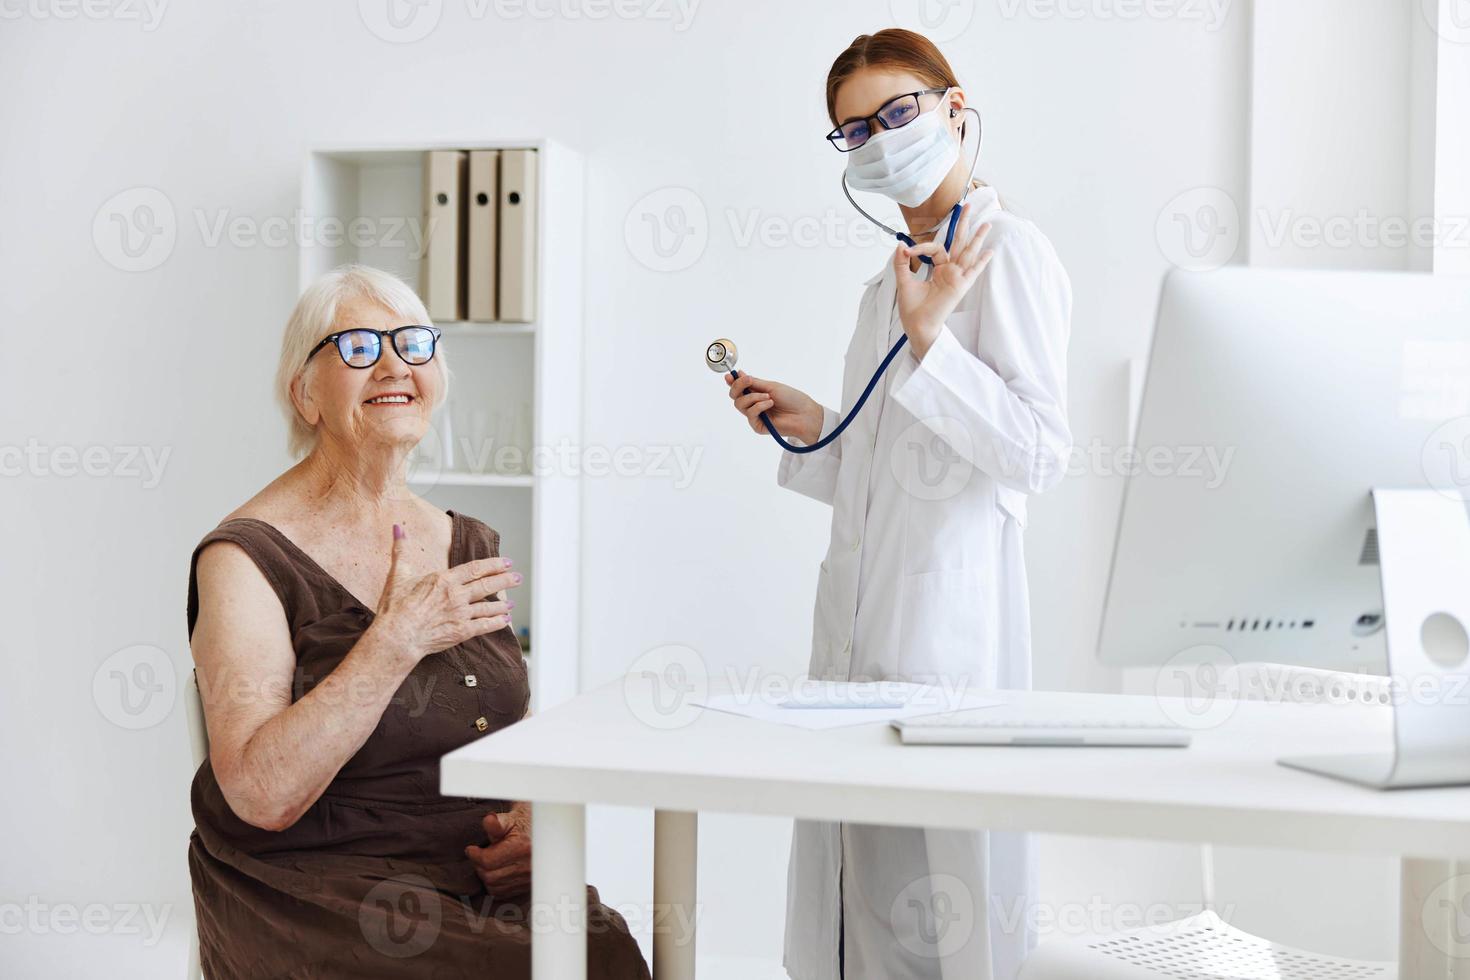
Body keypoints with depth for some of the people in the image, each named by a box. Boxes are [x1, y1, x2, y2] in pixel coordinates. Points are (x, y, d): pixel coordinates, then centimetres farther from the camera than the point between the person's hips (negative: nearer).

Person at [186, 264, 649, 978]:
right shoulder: (248, 557, -8)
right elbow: (262, 794, -19)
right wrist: (397, 639, -21)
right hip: (317, 889, -5)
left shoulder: (468, 544, 11)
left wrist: (535, 816, -3)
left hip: (481, 879, 5)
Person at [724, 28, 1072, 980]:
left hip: (948, 613, -8)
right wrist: (813, 431, 9)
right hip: (859, 614, 8)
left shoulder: (1009, 250, -5)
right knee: (855, 887, 11)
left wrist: (928, 338, -19)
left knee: (942, 876, -3)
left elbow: (1039, 453, -14)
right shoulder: (891, 281, 20)